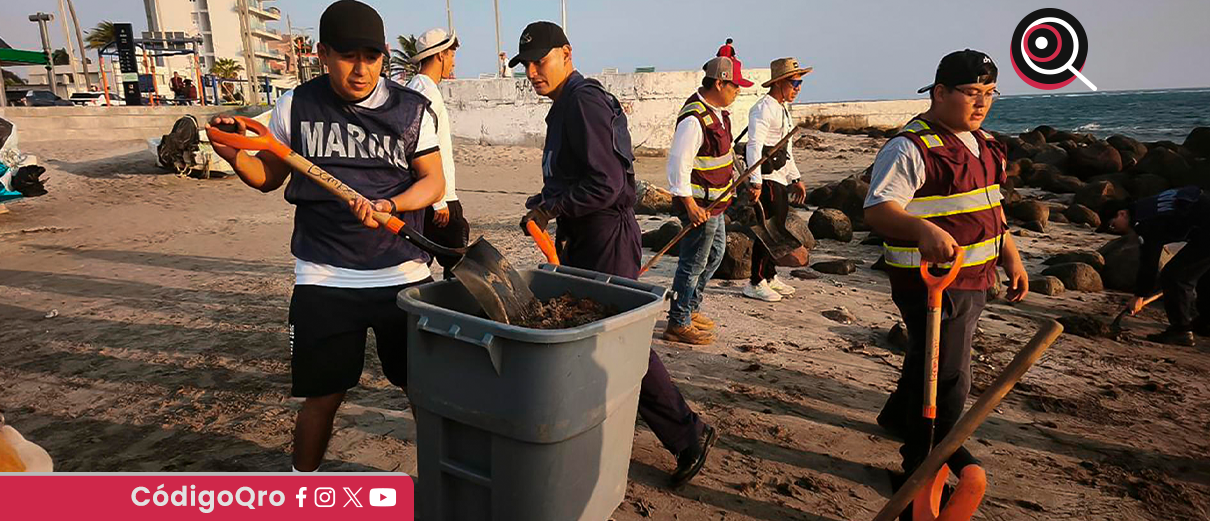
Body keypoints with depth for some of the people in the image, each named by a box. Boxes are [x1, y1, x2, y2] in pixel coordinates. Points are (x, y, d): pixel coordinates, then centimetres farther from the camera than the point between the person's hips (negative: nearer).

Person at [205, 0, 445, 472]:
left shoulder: (412, 110, 0)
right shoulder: (296, 106, 1)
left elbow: (433, 182, 1)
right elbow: (268, 177, 12)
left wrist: (387, 206, -17)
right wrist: (235, 155, -9)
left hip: (404, 274, 0)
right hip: (324, 279, 0)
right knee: (322, 395, 9)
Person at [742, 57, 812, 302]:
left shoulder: (783, 109, 19)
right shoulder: (764, 109, -13)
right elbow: (754, 146, -23)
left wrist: (796, 178, 24)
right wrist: (756, 181, -30)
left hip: (780, 179, 10)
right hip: (767, 179, -10)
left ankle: (770, 276, 27)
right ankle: (755, 284, -2)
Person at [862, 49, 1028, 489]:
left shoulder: (982, 144, 13)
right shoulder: (910, 148, -18)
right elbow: (878, 209, -27)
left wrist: (1011, 257, 21)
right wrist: (924, 230, -44)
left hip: (974, 279, 9)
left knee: (929, 359, 24)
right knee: (947, 377, -2)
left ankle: (899, 416, 48)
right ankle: (926, 463, 17)